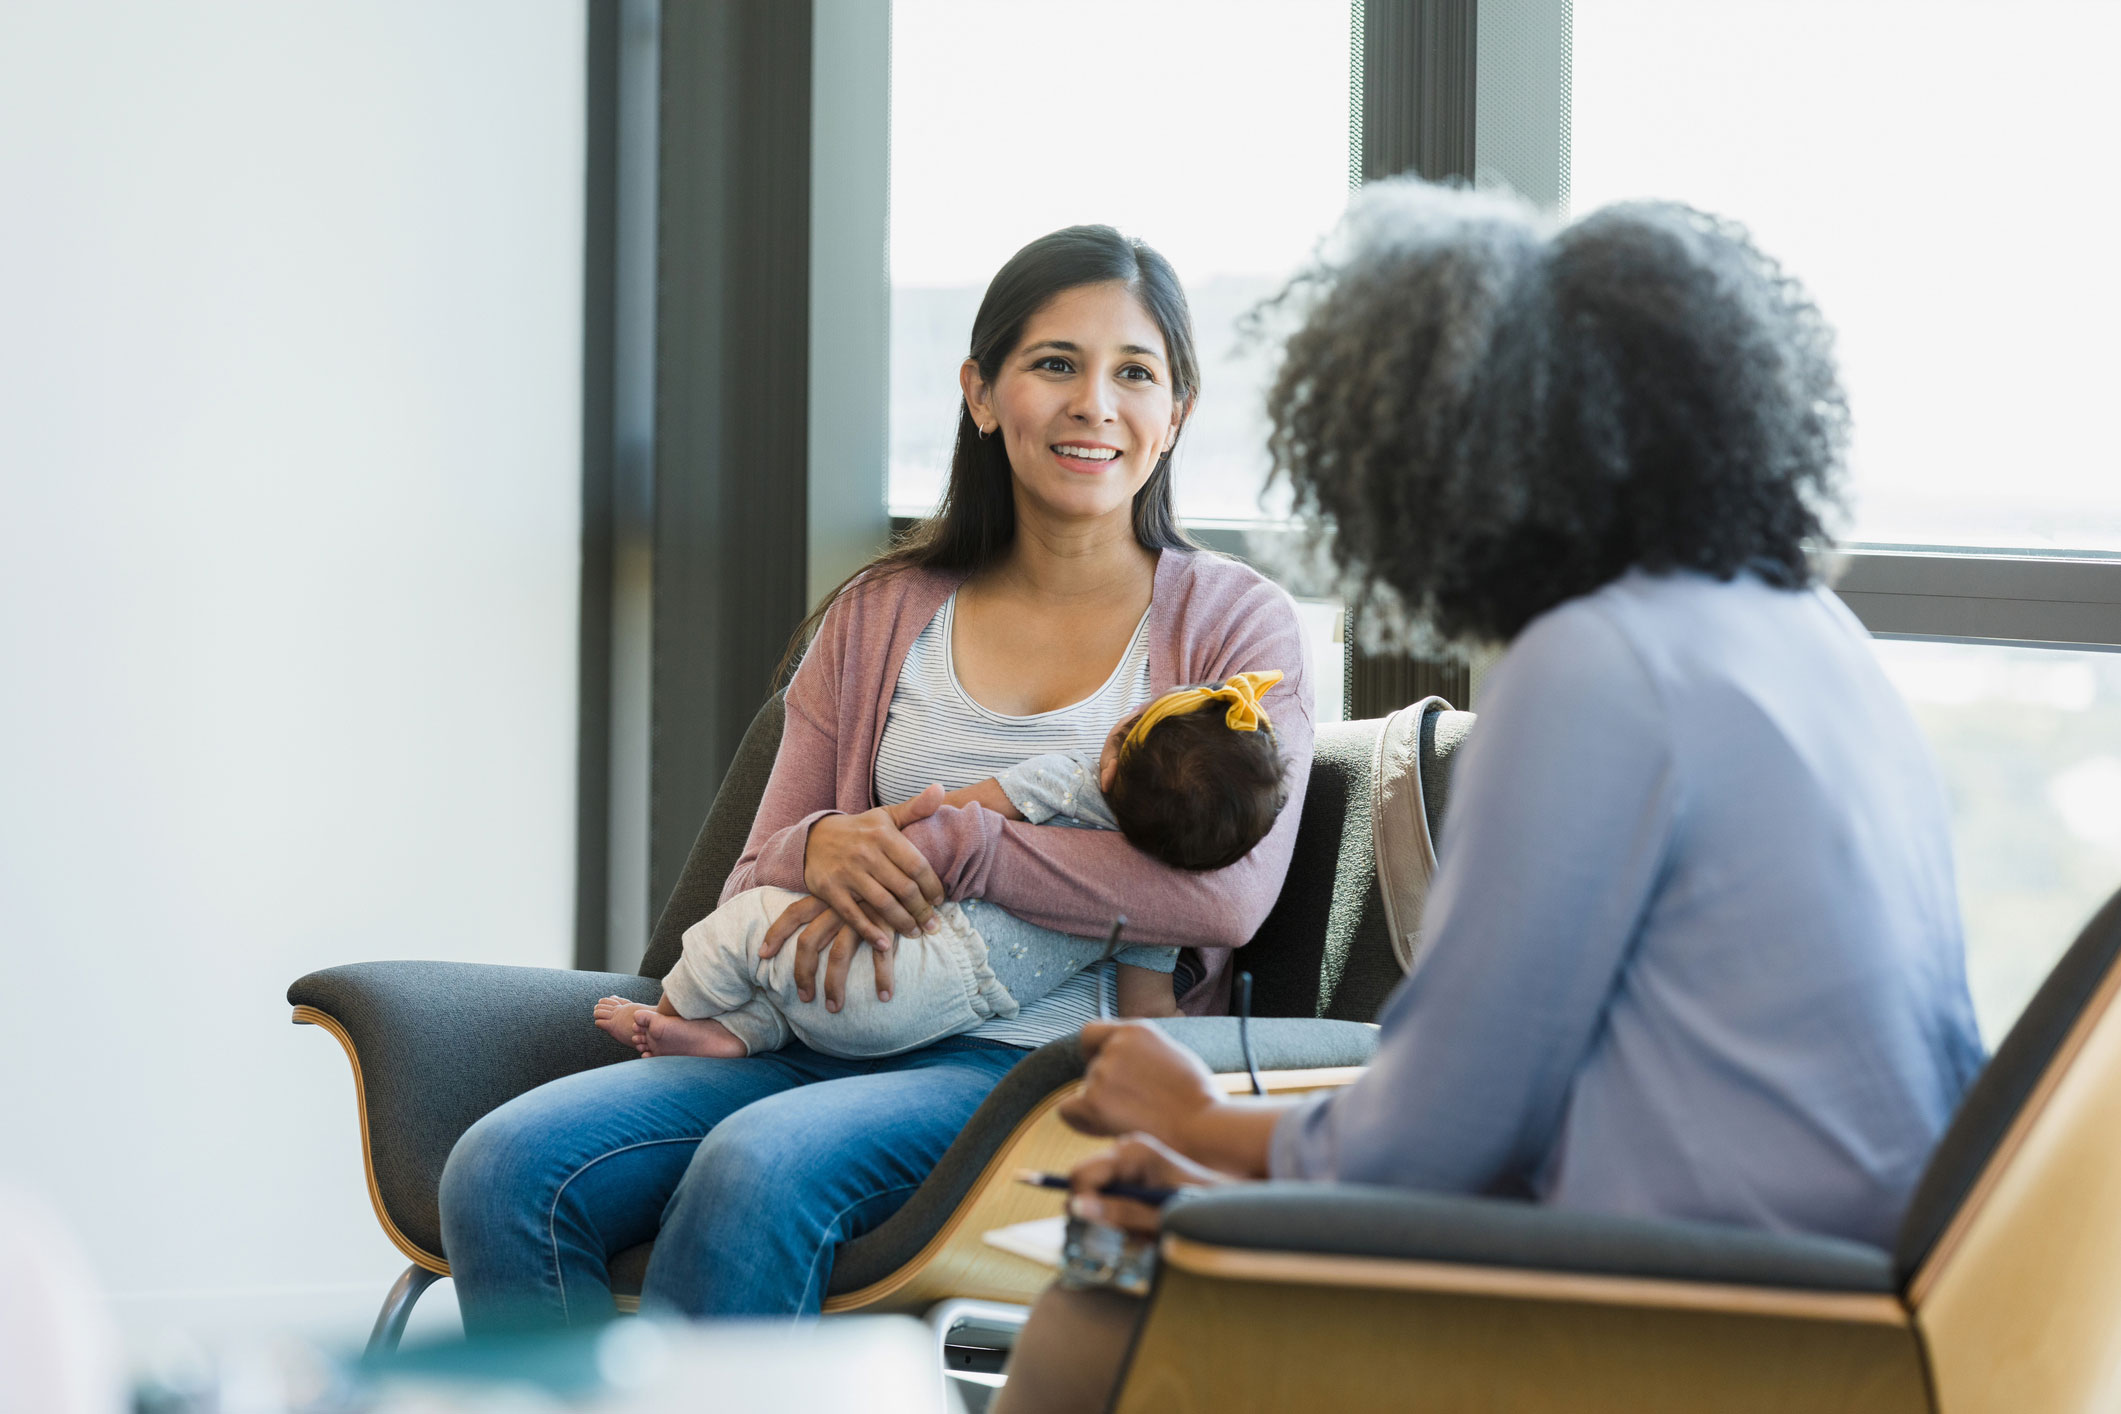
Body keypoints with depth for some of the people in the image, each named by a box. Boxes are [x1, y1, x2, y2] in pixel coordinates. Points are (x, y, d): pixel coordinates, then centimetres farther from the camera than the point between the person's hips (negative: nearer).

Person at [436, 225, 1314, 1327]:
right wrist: (818, 850, -8)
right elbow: (754, 887, 17)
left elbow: (1230, 892, -11)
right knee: (507, 1166, -23)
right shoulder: (880, 617, 19)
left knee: (758, 1167, -36)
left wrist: (951, 842, -14)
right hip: (829, 1045, 4)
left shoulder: (1233, 624, 8)